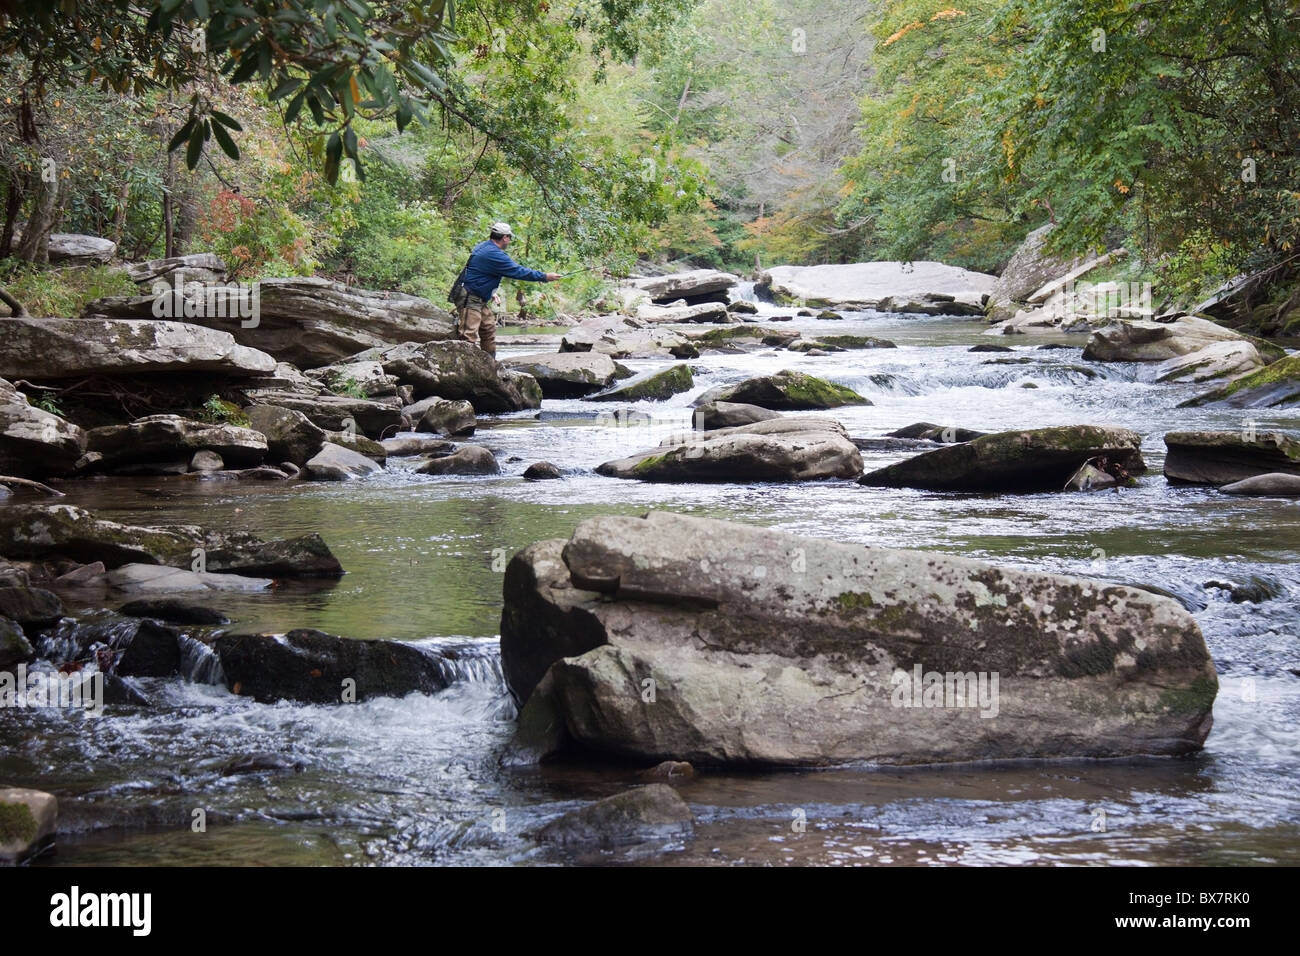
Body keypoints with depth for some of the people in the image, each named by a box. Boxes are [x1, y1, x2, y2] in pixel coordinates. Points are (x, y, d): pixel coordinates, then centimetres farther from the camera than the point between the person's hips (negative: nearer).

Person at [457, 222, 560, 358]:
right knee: (469, 335, -14)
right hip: (471, 300, -11)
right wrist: (545, 277, -9)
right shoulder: (494, 254, -21)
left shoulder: (484, 246, 11)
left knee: (489, 331, 15)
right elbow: (518, 272, -17)